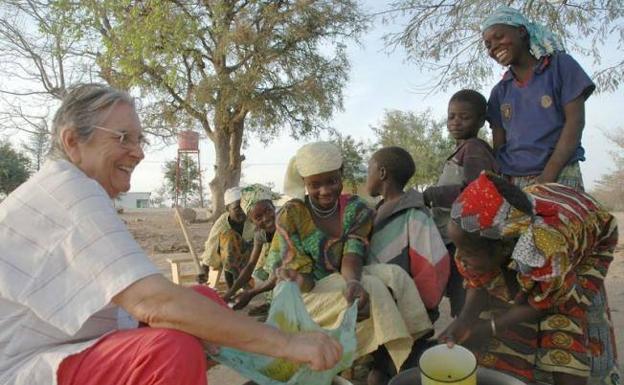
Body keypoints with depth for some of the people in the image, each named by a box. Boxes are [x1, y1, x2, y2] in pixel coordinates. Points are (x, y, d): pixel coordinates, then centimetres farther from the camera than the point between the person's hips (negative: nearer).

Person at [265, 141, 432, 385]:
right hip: (307, 294, -3)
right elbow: (300, 274, -13)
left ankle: (385, 363, -23)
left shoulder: (356, 209, -4)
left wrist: (353, 282, -41)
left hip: (343, 283, 4)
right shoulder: (290, 215, -11)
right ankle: (403, 364, -16)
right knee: (373, 289, -29)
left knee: (394, 275, -26)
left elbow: (353, 256, -18)